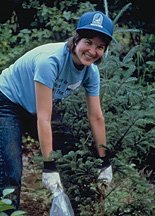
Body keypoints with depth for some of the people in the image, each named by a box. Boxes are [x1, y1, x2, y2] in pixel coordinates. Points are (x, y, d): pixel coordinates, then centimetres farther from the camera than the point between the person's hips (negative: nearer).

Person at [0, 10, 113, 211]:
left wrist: (105, 162, -5)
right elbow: (44, 118, -35)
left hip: (34, 108, 8)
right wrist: (48, 167, -34)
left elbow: (96, 117, -6)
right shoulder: (51, 60, -35)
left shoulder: (91, 72, -14)